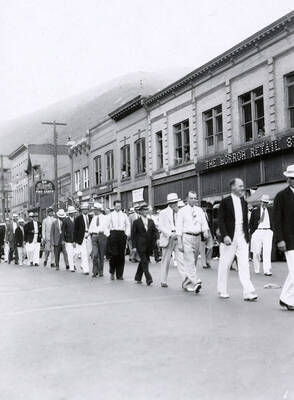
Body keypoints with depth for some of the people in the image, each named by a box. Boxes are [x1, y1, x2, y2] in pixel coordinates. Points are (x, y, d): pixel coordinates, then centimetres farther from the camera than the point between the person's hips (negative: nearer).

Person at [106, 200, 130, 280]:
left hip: (122, 235, 2)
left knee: (121, 255, 1)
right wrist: (108, 234, -4)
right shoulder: (110, 215, 7)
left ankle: (120, 275, 6)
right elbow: (107, 226, 6)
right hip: (113, 234, -2)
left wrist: (127, 234, 4)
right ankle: (112, 272, 8)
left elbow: (128, 225, 15)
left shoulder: (124, 215, 14)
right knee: (113, 254, -11)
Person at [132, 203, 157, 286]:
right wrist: (134, 246, -7)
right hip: (140, 245, -5)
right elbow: (133, 235, -1)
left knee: (143, 262, 12)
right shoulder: (136, 222, -1)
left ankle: (138, 278, 26)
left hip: (149, 246, 5)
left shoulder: (151, 221, 12)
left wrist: (153, 243, 3)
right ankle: (148, 279, -14)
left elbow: (155, 232, 15)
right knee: (144, 262, -11)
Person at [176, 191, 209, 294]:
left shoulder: (200, 210, 12)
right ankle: (196, 282, -22)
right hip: (187, 237, -5)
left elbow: (204, 222, 8)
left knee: (194, 261, 9)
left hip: (197, 237, 5)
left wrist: (205, 231, -15)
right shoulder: (182, 211, 0)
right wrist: (179, 243, -9)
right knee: (189, 261, -14)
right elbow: (179, 228, -3)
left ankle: (187, 283, 21)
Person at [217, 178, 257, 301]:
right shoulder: (225, 202, -4)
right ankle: (222, 291, 20)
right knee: (224, 265, 6)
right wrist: (225, 236, -19)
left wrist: (247, 236, 12)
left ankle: (248, 292, -8)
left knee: (244, 265, -5)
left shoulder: (244, 202, 12)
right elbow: (221, 221, -8)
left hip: (242, 238, 4)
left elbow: (245, 221, 16)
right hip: (229, 238, -4)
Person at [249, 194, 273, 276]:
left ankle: (267, 271, -12)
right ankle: (257, 269, 19)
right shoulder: (255, 210, 4)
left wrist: (273, 231, 7)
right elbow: (250, 223, 7)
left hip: (268, 232, 1)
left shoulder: (271, 211, 11)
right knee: (256, 252, 3)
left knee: (267, 252, -10)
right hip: (257, 232, -1)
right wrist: (252, 233, 1)